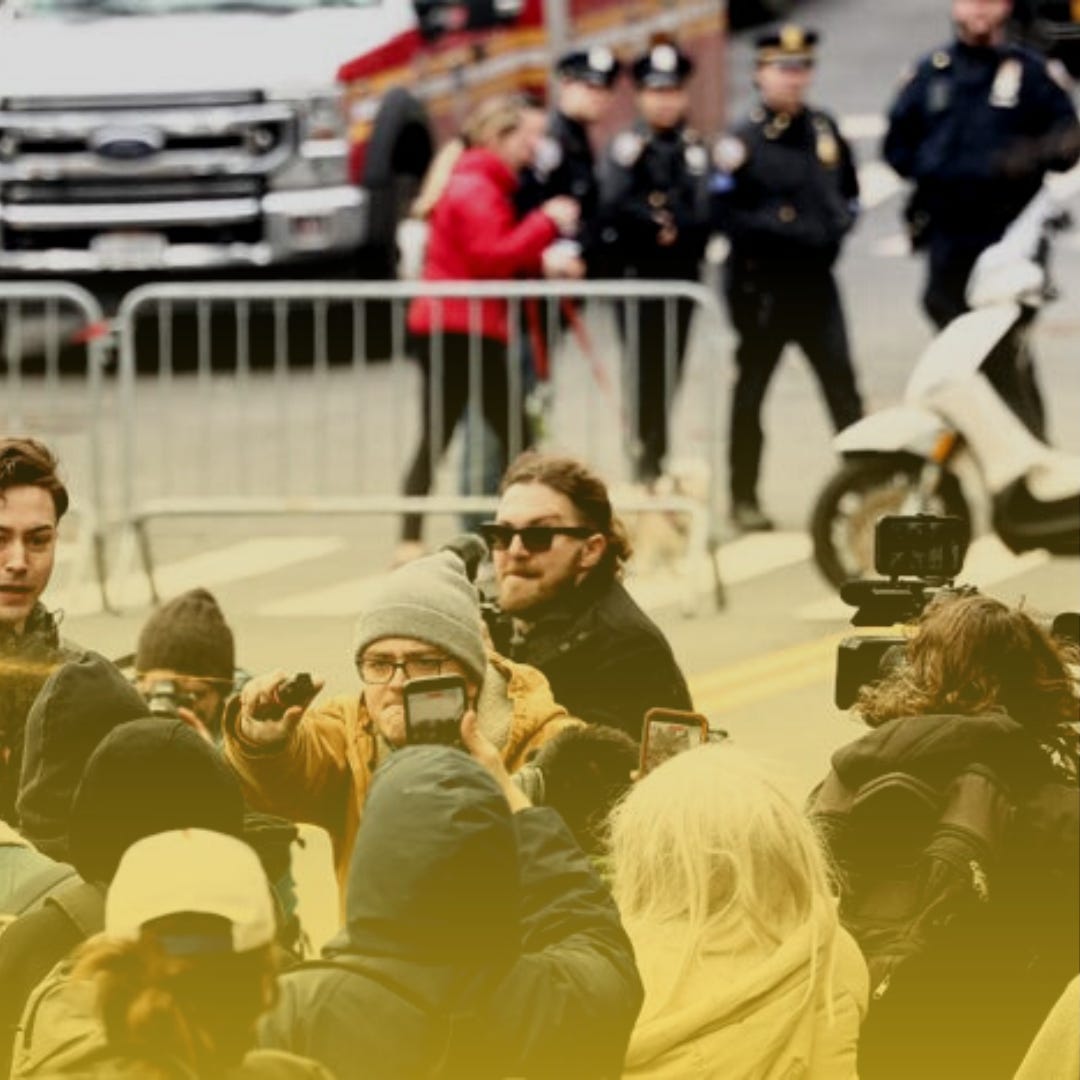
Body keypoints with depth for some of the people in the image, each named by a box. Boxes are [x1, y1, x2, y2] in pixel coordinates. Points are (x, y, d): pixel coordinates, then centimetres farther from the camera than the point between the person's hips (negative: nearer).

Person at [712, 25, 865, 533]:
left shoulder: (824, 129, 10)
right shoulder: (741, 141, -7)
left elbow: (848, 189, 21)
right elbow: (726, 213, -13)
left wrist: (839, 222, 3)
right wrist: (791, 232, -19)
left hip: (815, 280, 4)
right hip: (761, 282, -4)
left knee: (842, 383, -5)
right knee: (751, 391, 5)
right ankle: (744, 498, 13)